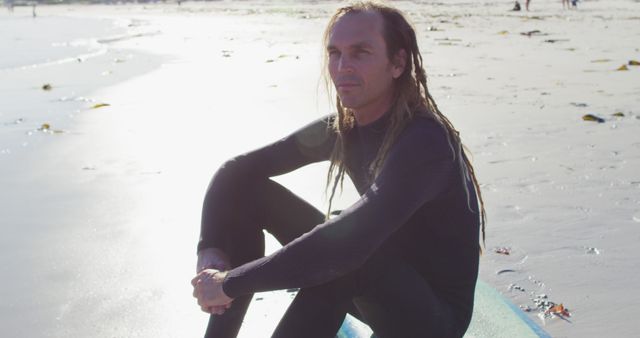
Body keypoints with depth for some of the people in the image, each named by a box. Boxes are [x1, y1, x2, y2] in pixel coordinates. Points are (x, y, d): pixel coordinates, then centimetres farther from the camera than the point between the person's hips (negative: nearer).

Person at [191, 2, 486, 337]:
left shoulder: (426, 141, -27)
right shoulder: (342, 129, -5)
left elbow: (348, 246, -39)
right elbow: (236, 170, -1)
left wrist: (231, 283, -32)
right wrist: (210, 249, -17)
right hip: (376, 286, 7)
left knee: (341, 254, -38)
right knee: (246, 191, -4)